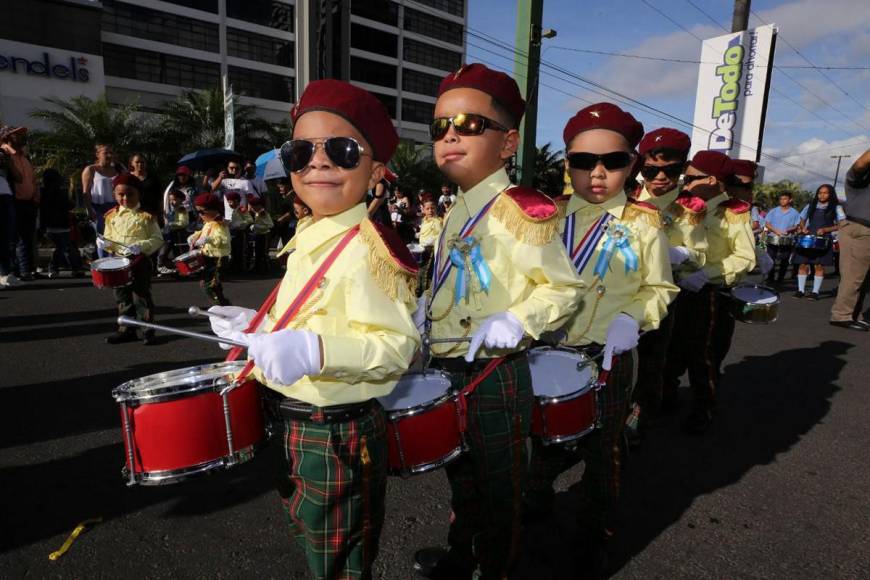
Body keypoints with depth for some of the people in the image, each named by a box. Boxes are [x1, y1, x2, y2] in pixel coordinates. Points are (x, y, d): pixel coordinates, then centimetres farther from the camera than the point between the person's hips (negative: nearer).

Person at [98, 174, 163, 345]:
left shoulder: (146, 216, -6)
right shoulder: (111, 216, 8)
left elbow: (158, 239, -8)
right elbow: (109, 238, 15)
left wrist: (140, 246, -22)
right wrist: (104, 243, -7)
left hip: (139, 261, -5)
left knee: (141, 296, -1)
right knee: (122, 297, 12)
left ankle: (148, 330, 10)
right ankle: (126, 330, 24)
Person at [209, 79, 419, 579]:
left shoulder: (368, 250, -24)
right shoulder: (311, 240, 6)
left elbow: (398, 344, -30)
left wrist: (316, 351, -40)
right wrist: (257, 329, 14)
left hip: (339, 435, -9)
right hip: (300, 423, 9)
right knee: (312, 538, 30)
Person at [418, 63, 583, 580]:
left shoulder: (518, 212, -18)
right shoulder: (458, 213, 8)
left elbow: (564, 287, -15)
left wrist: (516, 322, -29)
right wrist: (429, 306, 5)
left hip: (494, 377, -8)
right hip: (448, 371, 9)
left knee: (498, 489, 13)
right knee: (461, 477, 27)